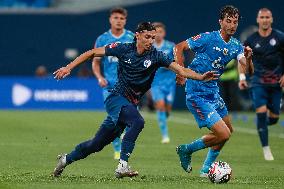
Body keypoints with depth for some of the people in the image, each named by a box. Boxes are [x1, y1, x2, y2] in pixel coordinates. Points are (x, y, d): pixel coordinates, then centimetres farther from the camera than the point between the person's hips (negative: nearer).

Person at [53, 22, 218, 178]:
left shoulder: (155, 56, -6)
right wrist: (69, 67, -2)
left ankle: (66, 159, 33)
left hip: (131, 104, 4)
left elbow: (181, 70, -16)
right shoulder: (124, 49, -7)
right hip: (116, 98, -4)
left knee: (97, 144, 11)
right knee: (138, 122, -32)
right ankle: (122, 166, -31)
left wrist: (201, 77, -33)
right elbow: (93, 53, 2)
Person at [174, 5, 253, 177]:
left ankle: (207, 169, 34)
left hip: (213, 92, 9)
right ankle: (186, 150, 6)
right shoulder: (208, 38, -15)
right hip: (197, 96, -9)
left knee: (228, 130, 21)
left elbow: (248, 70, -7)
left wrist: (248, 59, -29)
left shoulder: (236, 46, 4)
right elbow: (179, 47, -12)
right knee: (223, 134, -14)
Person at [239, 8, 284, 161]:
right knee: (261, 112, -18)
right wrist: (242, 77, -1)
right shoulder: (251, 40, 0)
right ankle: (266, 149, -7)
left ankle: (262, 124, 42)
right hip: (258, 81, -1)